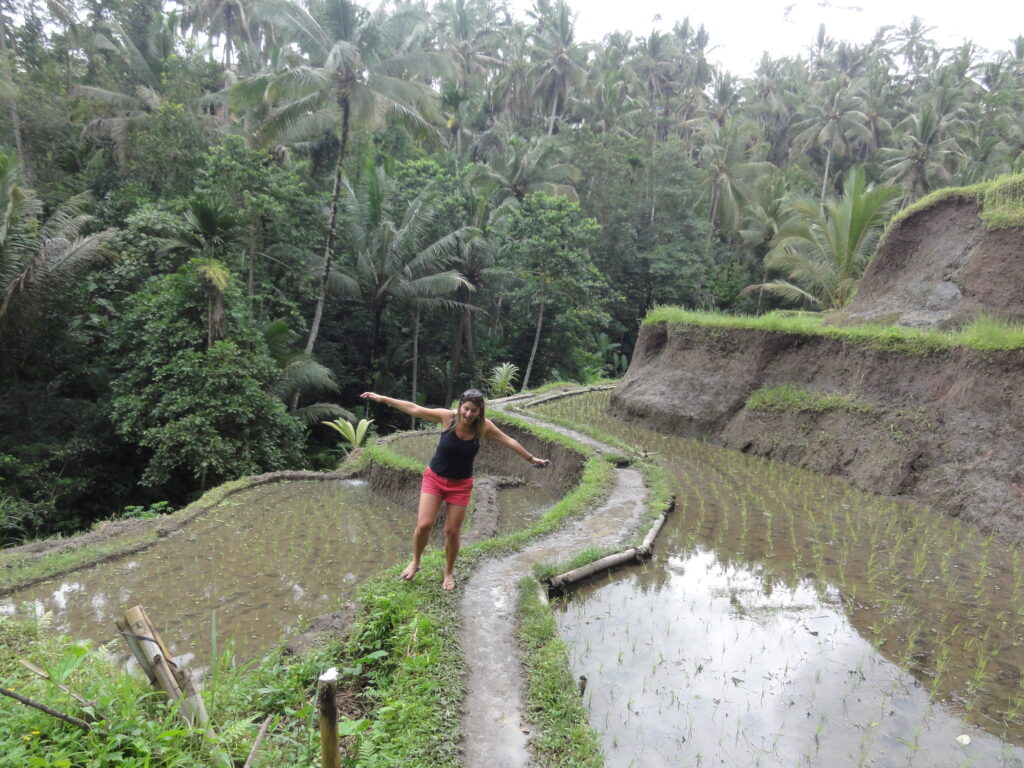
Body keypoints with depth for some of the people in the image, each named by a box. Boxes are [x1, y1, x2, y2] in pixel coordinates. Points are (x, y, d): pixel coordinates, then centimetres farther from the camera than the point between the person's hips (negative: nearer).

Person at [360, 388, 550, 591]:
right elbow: (414, 408, -13)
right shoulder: (447, 416, -17)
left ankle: (449, 572, 30)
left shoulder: (484, 426, -14)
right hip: (434, 478, 0)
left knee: (453, 531, 5)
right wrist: (382, 399, -12)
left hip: (461, 485, 1)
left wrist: (531, 458, 6)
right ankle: (415, 562, 22)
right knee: (423, 525, -8)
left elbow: (509, 441, -1)